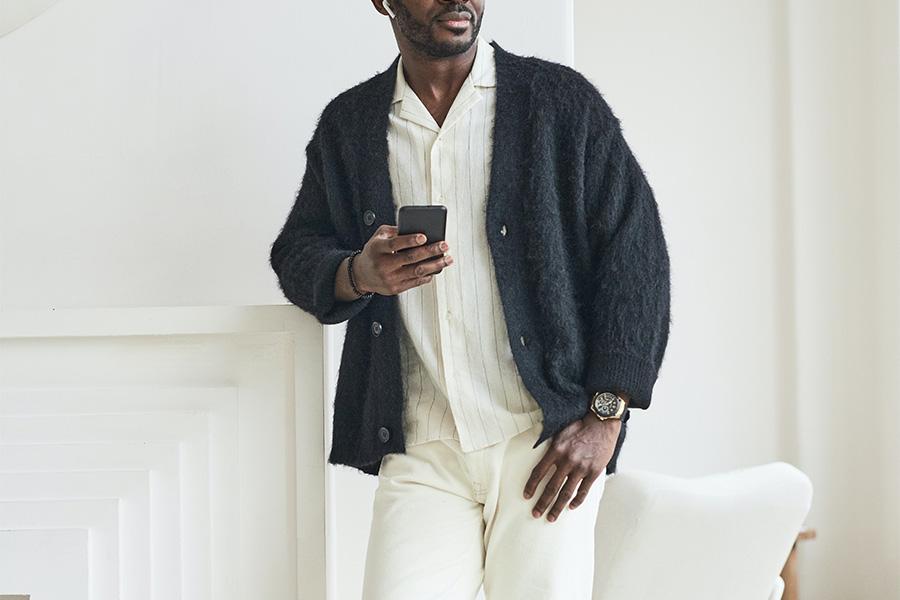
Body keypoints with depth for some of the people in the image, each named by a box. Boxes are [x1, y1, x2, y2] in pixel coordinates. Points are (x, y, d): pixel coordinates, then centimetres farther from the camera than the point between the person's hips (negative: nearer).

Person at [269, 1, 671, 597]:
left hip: (548, 439, -1)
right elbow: (297, 251, 17)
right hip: (421, 453, 2)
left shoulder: (563, 100, 3)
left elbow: (634, 252, 1)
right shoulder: (347, 124, 12)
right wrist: (359, 274, -8)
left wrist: (604, 416, -7)